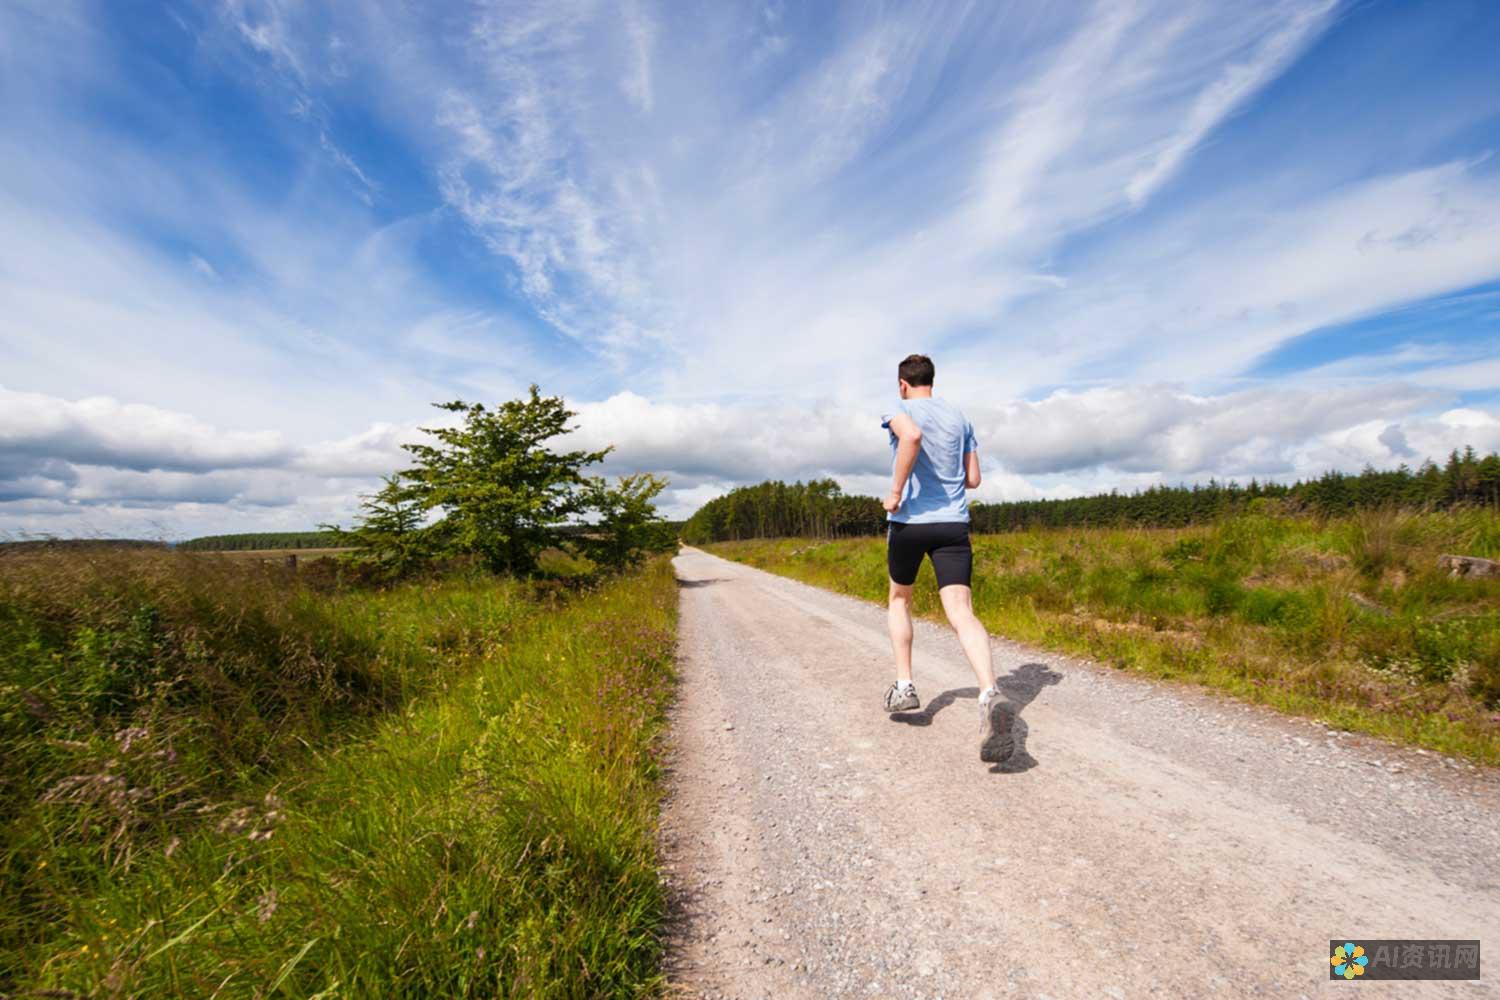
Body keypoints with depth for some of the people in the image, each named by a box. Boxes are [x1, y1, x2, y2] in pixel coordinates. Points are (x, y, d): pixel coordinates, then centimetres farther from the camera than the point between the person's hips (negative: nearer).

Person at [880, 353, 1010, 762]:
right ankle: (989, 694, -30)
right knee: (961, 612, -8)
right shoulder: (959, 417, 15)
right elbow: (973, 479, 15)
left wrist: (896, 491, -18)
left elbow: (912, 436, -26)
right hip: (954, 523, 3)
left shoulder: (900, 410, 0)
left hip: (909, 520, -3)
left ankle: (904, 686, 19)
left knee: (899, 599, 20)